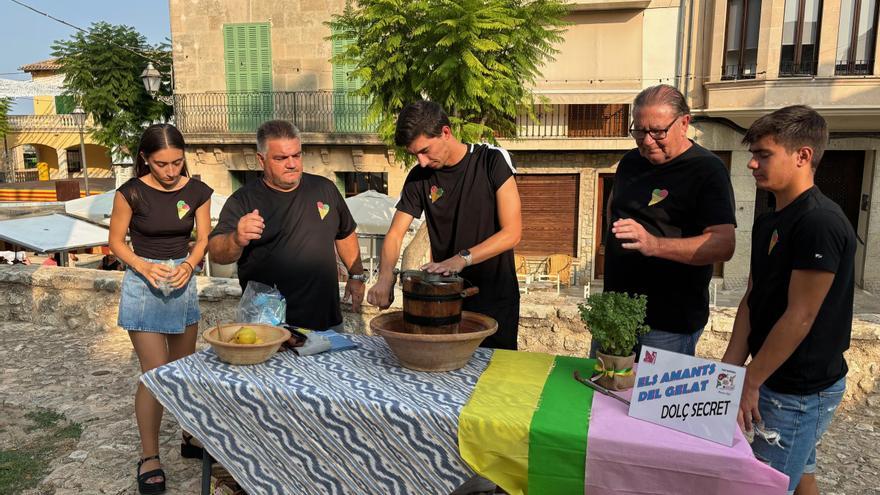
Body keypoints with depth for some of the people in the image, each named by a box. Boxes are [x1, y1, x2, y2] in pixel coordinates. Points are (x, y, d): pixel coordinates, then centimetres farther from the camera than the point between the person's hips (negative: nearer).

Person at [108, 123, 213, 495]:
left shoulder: (197, 192, -5)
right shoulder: (131, 193, -13)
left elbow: (204, 238, 1)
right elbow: (116, 241, -5)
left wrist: (189, 264, -18)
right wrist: (144, 266, -21)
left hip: (183, 282, 4)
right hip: (144, 284, -4)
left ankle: (191, 437, 33)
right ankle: (149, 458, 12)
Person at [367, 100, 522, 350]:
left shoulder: (492, 160, -11)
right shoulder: (419, 178, 0)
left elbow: (512, 233, -15)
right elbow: (395, 234, -1)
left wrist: (462, 258, -26)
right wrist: (385, 278, -20)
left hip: (495, 300, -3)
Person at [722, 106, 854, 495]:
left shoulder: (820, 222, -21)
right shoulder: (769, 223, 7)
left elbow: (800, 316, -22)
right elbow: (751, 300, 7)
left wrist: (750, 382, -16)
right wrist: (729, 370, 0)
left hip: (801, 391, -8)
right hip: (782, 382, 8)